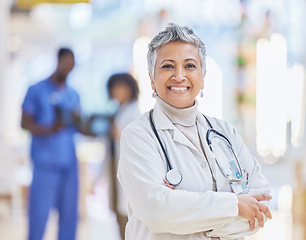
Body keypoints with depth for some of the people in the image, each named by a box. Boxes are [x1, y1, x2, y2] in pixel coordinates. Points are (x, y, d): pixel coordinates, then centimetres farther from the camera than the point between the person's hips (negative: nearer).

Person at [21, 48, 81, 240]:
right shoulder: (37, 91, 2)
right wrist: (50, 129, -21)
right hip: (45, 161, -5)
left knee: (69, 212, 4)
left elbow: (79, 126, 15)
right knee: (39, 212, -5)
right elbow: (25, 122, -5)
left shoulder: (73, 95, 17)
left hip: (69, 161, 5)